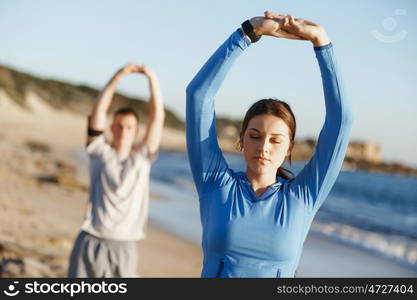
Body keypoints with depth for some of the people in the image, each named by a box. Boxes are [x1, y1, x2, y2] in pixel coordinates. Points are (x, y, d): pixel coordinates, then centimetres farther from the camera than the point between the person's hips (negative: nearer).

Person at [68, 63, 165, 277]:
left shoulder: (142, 158, 6)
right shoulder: (100, 152, 4)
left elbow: (157, 117, -1)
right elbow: (99, 110, -4)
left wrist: (152, 78, -7)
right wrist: (118, 76, -10)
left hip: (124, 248, 1)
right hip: (91, 243, -1)